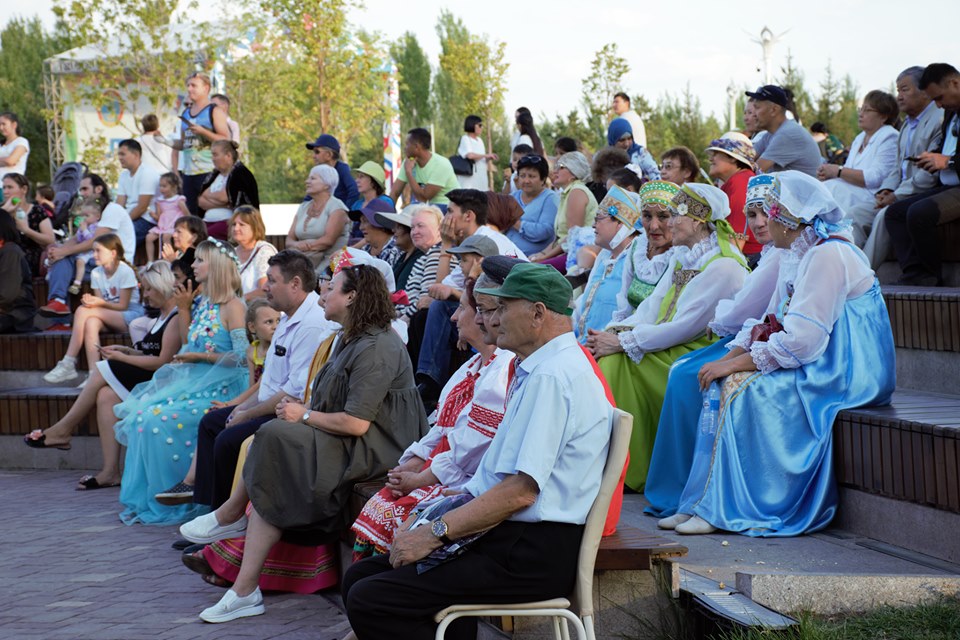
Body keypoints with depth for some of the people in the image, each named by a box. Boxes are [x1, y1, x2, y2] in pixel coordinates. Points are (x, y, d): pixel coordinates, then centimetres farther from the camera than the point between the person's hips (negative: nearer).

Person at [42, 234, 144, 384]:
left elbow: (123, 305, -11)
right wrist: (91, 301, -20)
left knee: (82, 311, -25)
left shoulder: (125, 271, -10)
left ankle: (68, 364, -29)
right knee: (91, 323, -32)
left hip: (131, 316, -5)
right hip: (109, 317, 5)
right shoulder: (96, 273, 7)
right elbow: (100, 302, 3)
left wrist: (101, 303, -27)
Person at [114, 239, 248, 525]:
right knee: (141, 415, -12)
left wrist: (200, 357, -14)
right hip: (194, 381, 8)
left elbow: (241, 358, -14)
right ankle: (143, 497, -9)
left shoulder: (232, 307, -9)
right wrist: (183, 309, 13)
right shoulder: (201, 303, 17)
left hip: (220, 387, -8)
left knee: (161, 419, -25)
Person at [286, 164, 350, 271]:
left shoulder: (336, 207, -1)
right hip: (304, 260, 6)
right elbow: (289, 240, 12)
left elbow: (328, 240, -14)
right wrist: (296, 245, -11)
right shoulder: (303, 207, 20)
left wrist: (306, 246, -13)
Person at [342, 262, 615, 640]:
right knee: (360, 576, 5)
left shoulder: (552, 377, -16)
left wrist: (435, 533, -16)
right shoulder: (539, 371, 19)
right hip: (512, 540, 11)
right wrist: (434, 524, 9)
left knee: (369, 599, -17)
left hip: (530, 556, -11)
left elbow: (520, 491, -22)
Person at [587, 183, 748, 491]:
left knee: (616, 360, -23)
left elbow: (687, 327, -19)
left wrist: (623, 341, -20)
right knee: (606, 354, -14)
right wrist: (615, 331, -7)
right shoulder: (682, 258, 17)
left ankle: (633, 473, -16)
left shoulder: (724, 266, -13)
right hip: (669, 346, 8)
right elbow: (652, 307, 12)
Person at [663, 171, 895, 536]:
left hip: (843, 372, -10)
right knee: (724, 381, -6)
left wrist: (737, 364, -19)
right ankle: (706, 503, -8)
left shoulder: (828, 256, -18)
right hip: (818, 366, 10)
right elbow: (771, 324, 14)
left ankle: (728, 508, -16)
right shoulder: (795, 256, 14)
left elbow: (802, 341, -24)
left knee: (743, 387, -23)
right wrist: (732, 356, -3)